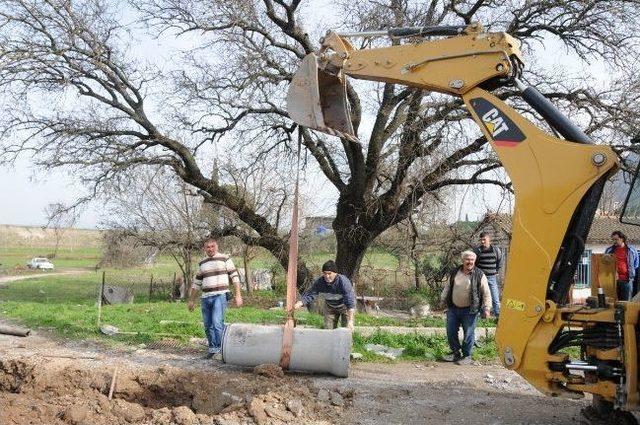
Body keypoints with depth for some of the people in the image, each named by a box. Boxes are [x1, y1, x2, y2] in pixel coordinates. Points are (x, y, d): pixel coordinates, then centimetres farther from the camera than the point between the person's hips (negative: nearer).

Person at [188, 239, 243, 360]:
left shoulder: (225, 259, 1)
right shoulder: (202, 263, 15)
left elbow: (235, 277, -2)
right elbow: (196, 283, 22)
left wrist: (238, 295, -8)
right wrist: (192, 300, 21)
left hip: (220, 296, -5)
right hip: (205, 298, 5)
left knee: (217, 323, -16)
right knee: (208, 326, 7)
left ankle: (220, 350, -9)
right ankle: (212, 349, 18)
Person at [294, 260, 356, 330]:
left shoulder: (343, 281, -36)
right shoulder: (320, 282, -23)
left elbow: (350, 301, -39)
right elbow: (310, 294, -20)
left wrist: (350, 321, -44)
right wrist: (300, 303, -40)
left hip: (345, 307, -4)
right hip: (330, 307, 4)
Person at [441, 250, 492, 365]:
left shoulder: (479, 275, -6)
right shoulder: (454, 273, 6)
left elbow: (486, 294, -4)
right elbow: (447, 287, 17)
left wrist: (486, 308, -9)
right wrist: (443, 300, 16)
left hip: (470, 310, -4)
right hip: (453, 308, 4)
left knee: (468, 334, 2)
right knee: (451, 332, 8)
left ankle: (467, 356, 18)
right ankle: (455, 353, 25)